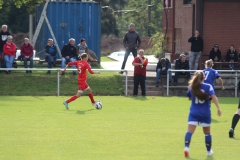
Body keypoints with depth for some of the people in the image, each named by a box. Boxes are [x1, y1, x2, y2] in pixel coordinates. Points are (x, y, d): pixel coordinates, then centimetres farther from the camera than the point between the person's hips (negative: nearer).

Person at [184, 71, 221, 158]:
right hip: (205, 113, 0)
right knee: (207, 132, 16)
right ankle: (209, 151, 28)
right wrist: (218, 108, -23)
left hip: (194, 112, 0)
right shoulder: (208, 86, -4)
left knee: (190, 131, -11)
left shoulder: (191, 87, 2)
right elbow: (214, 97, -18)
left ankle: (186, 147, -33)